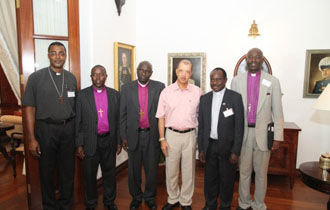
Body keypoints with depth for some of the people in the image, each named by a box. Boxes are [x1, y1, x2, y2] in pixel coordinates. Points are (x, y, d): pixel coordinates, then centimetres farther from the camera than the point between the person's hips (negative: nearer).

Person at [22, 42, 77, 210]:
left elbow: (74, 106, 9)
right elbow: (29, 109, -5)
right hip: (46, 129, -2)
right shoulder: (36, 77, -4)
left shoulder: (71, 78, 6)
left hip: (68, 128, 3)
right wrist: (32, 139, -8)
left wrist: (76, 131, 2)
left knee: (67, 171, 13)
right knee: (47, 172, 12)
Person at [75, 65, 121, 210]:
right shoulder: (82, 95, -1)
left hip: (109, 141, 1)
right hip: (90, 142, -1)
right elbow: (78, 122, -1)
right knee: (89, 174, 12)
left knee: (109, 173, 14)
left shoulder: (115, 94, 3)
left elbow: (118, 120, 5)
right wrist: (79, 144, -5)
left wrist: (119, 142, 3)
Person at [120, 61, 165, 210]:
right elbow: (123, 114, 3)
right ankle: (136, 197, 34)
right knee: (134, 169, 13)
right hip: (133, 135, 1)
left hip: (152, 135, 0)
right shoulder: (127, 88, 2)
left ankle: (149, 197, 32)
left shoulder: (159, 87, 0)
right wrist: (123, 136, 0)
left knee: (152, 169, 11)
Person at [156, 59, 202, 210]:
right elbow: (161, 117, 1)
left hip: (190, 135, 0)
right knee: (171, 170, 11)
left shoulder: (197, 92, -1)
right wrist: (162, 139, -2)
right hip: (172, 134, 0)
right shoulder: (166, 92, -1)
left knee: (188, 171, 11)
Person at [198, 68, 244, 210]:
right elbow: (201, 126, 7)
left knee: (227, 179, 12)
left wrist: (235, 151, -10)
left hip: (227, 146, -3)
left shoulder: (235, 97, -7)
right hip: (210, 146, 3)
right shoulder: (204, 98, 4)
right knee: (210, 178, 15)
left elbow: (239, 127, -8)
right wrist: (201, 149, 5)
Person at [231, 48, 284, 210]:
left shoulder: (273, 81, 1)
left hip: (263, 133, 0)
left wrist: (278, 136, -3)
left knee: (261, 172, 11)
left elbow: (277, 111, 1)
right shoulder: (237, 80, 4)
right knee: (244, 171, 12)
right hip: (243, 132, 1)